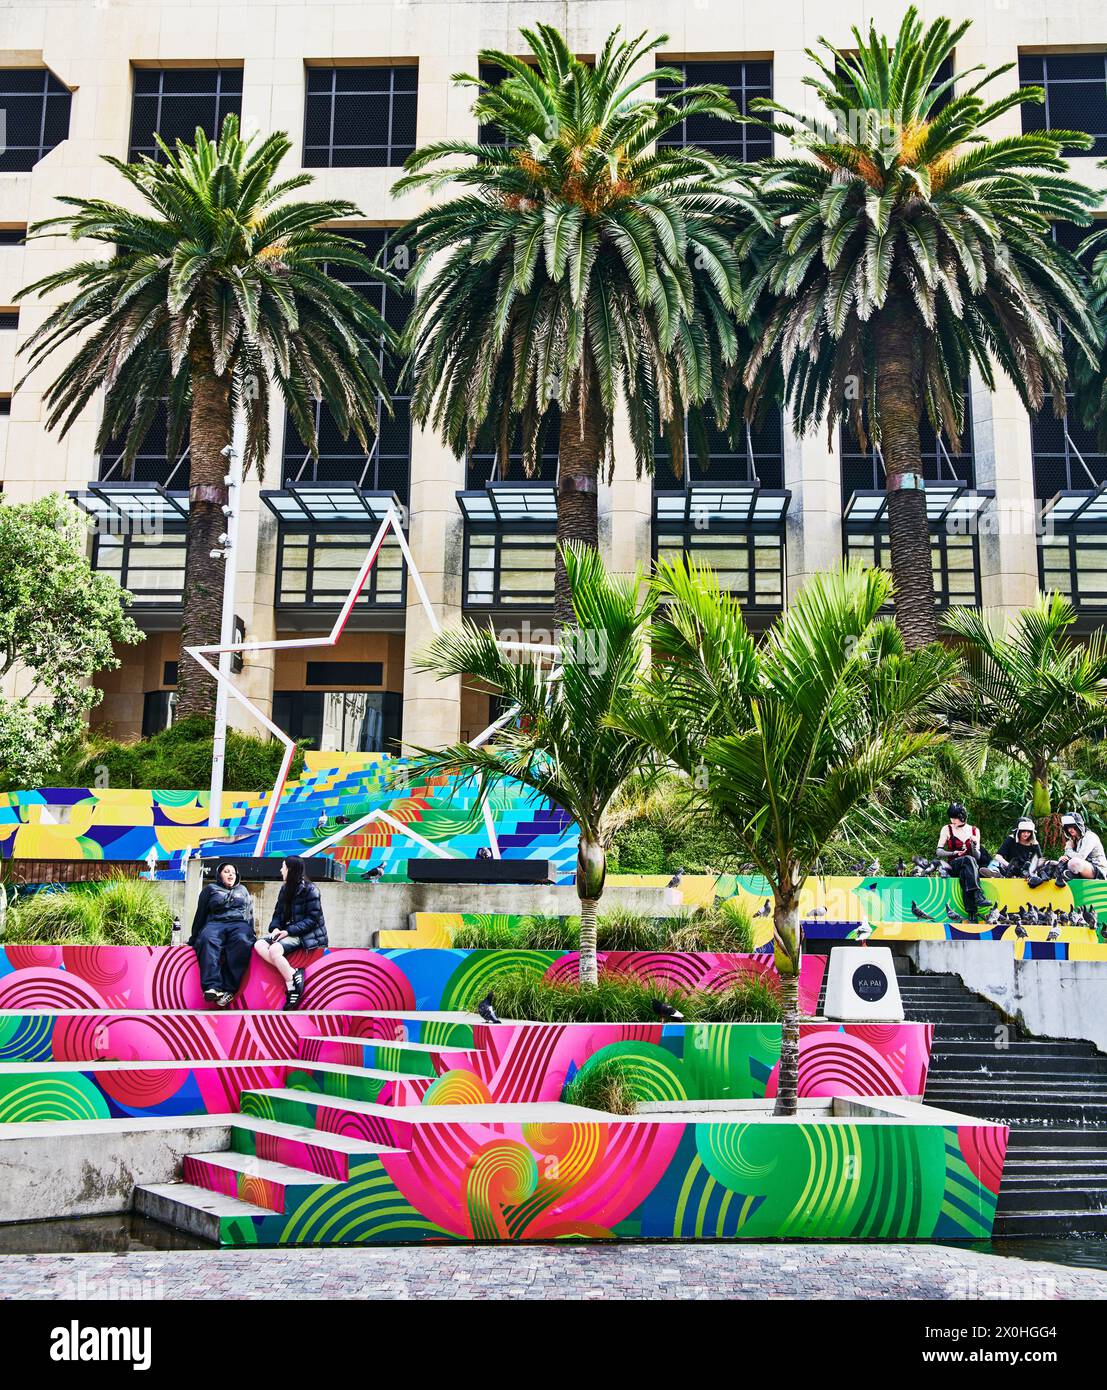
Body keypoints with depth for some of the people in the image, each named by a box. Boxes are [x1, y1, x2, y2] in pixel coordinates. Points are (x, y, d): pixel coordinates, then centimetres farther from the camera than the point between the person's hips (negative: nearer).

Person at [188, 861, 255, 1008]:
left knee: (242, 941, -37)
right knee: (208, 939, -38)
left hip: (239, 924, 1)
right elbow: (200, 914, 19)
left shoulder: (242, 890, 28)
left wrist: (251, 934, 14)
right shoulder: (210, 889, 22)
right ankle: (212, 986, -51)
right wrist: (194, 937, 15)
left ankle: (228, 989, -43)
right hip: (215, 924, -1)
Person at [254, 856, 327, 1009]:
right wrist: (275, 928, -7)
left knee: (274, 950, -31)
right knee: (259, 945, -17)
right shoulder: (285, 889, 15)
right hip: (285, 932, 8)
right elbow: (278, 914, 16)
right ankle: (293, 974, -25)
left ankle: (291, 987, -24)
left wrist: (289, 931, -20)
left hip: (303, 934, -8)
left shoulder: (309, 889, -8)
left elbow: (312, 919, -13)